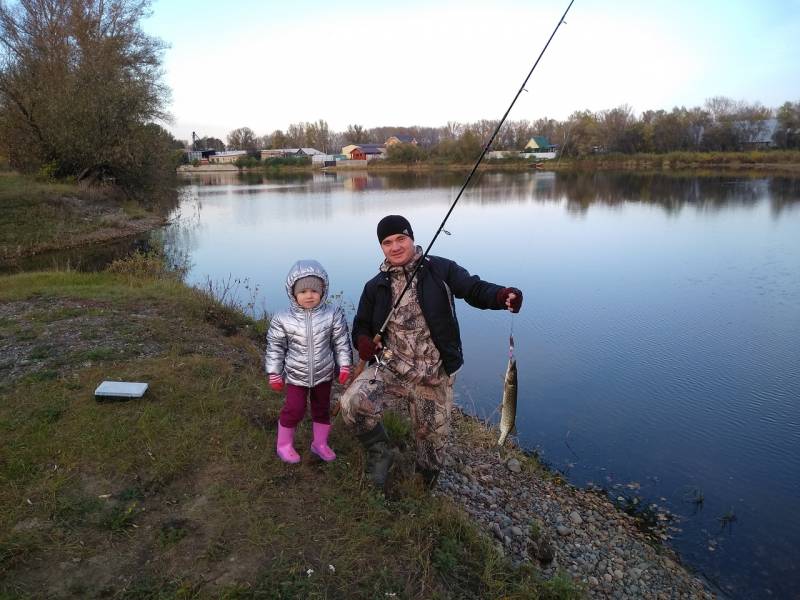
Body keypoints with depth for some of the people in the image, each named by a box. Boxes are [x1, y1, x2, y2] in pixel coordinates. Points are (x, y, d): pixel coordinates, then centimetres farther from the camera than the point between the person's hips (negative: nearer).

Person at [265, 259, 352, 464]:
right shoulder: (283, 320, -15)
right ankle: (284, 444, 27)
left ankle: (320, 443, 38)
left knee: (322, 409, 17)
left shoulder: (333, 315, -14)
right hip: (296, 376, -2)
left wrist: (345, 366, -2)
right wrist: (274, 374, -1)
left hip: (324, 375, 2)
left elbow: (342, 342, -4)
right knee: (294, 410, 2)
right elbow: (275, 348, -4)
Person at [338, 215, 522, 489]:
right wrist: (362, 340, -9)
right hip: (391, 369, 1)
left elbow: (475, 289, -3)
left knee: (432, 439, 13)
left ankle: (426, 484, 48)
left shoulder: (440, 270, -3)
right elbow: (361, 325, 15)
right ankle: (379, 452, 5)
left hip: (434, 377, -1)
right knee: (352, 403, -26)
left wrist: (500, 295, -26)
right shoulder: (375, 287, 6)